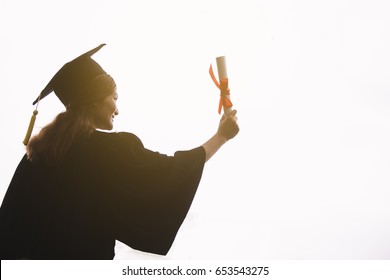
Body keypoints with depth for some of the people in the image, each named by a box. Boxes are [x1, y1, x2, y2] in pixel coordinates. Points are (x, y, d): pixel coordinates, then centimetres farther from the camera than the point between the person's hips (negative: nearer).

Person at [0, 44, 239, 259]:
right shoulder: (114, 149, -15)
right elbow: (173, 171, -6)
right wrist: (221, 136, 4)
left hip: (38, 255, 6)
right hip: (87, 255, -6)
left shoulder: (40, 147, 0)